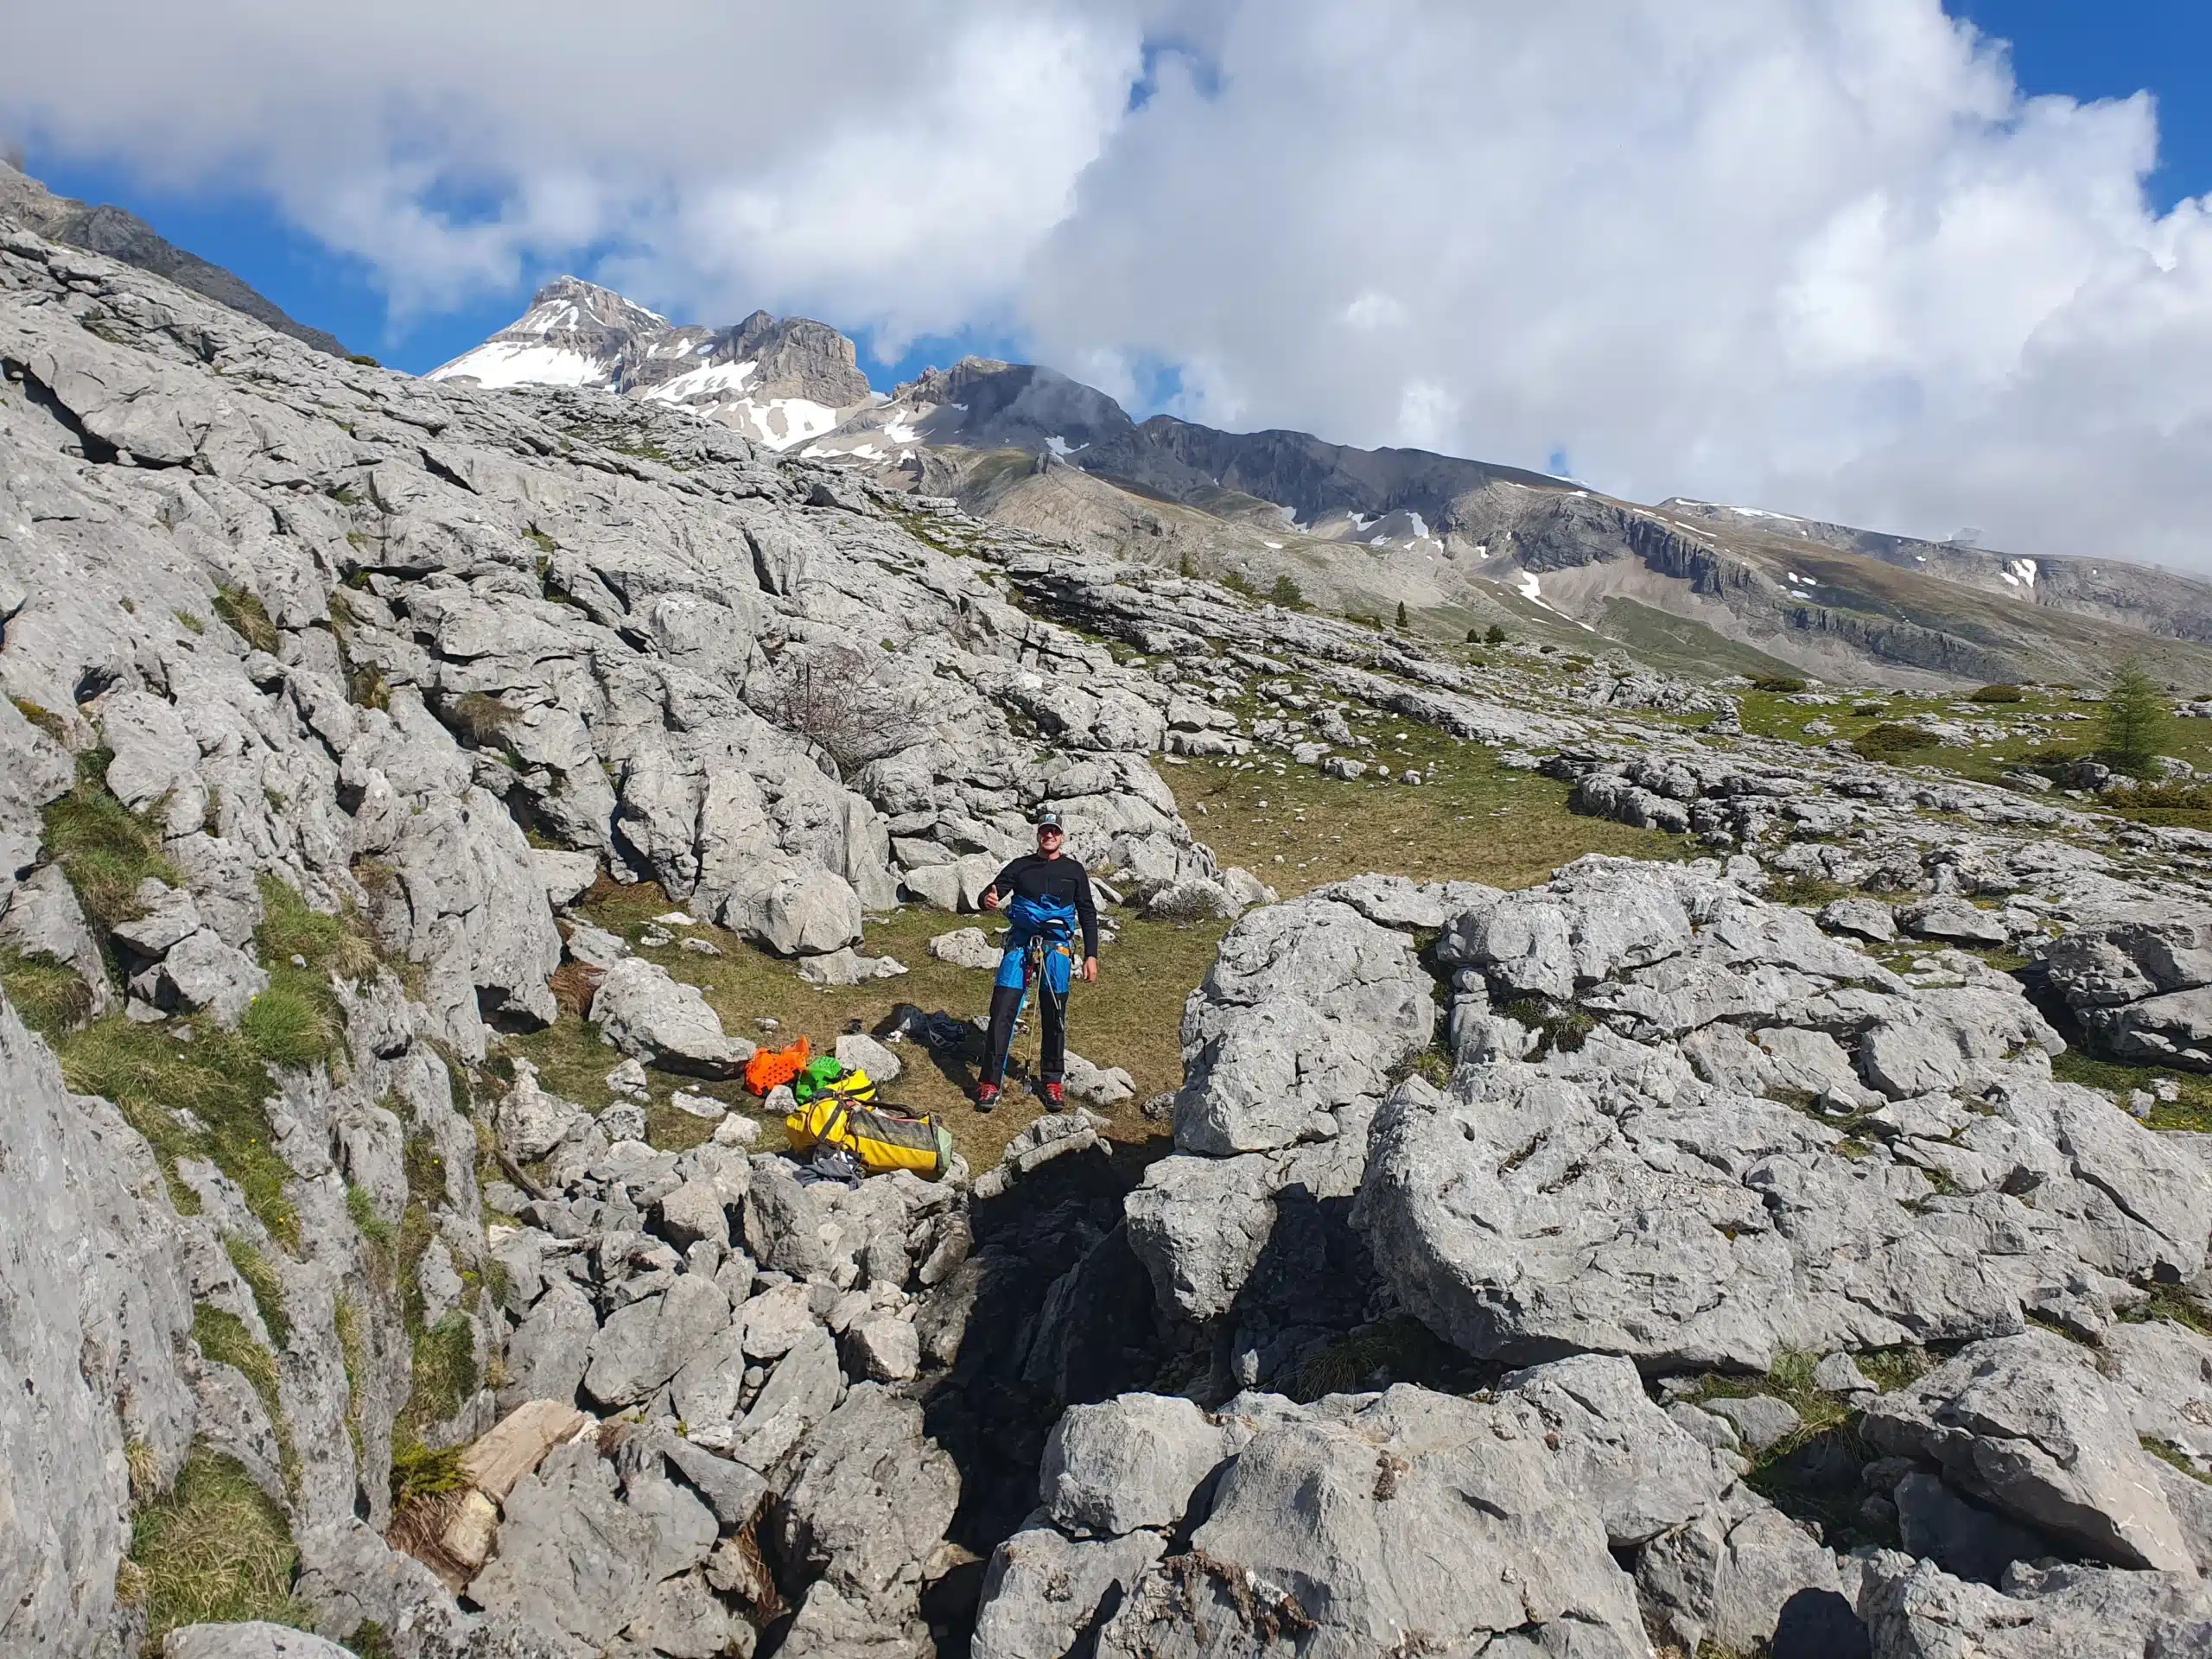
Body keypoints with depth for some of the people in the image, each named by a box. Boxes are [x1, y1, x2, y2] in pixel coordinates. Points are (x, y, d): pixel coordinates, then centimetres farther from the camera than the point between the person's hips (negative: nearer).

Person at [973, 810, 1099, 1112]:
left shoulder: (1074, 870, 11)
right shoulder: (1021, 866, 10)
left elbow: (1088, 914, 12)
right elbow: (991, 892, 3)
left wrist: (1091, 956, 4)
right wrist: (988, 900, -23)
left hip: (1056, 946, 0)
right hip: (1020, 942, 0)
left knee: (1054, 1016, 4)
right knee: (1002, 1010, -8)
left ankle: (1053, 1082, 18)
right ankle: (990, 1082, -5)